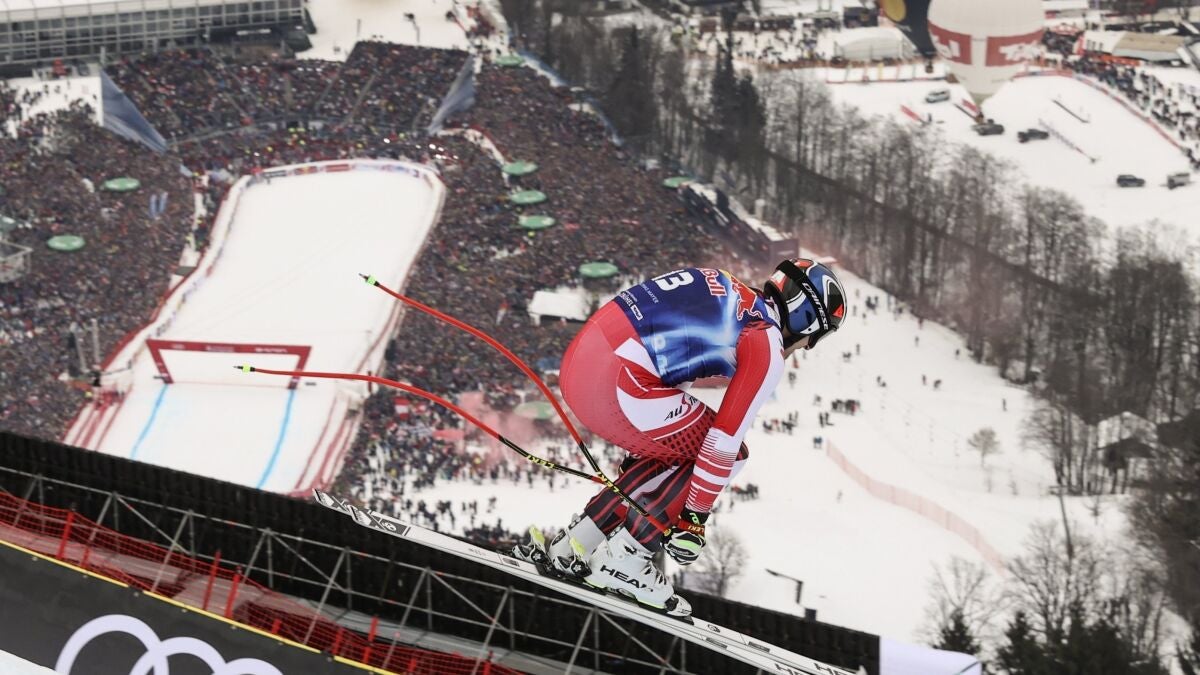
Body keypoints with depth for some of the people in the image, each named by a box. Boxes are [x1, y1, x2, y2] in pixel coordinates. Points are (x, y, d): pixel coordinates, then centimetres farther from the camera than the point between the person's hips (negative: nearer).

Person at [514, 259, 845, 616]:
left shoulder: (723, 290, 24)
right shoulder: (769, 348, 0)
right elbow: (726, 438, -4)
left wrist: (639, 444, 43)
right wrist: (695, 517, 4)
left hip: (577, 359, 8)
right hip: (620, 386, -8)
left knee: (674, 451, 27)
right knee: (731, 454, 10)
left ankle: (572, 546, 24)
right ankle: (623, 558, 8)